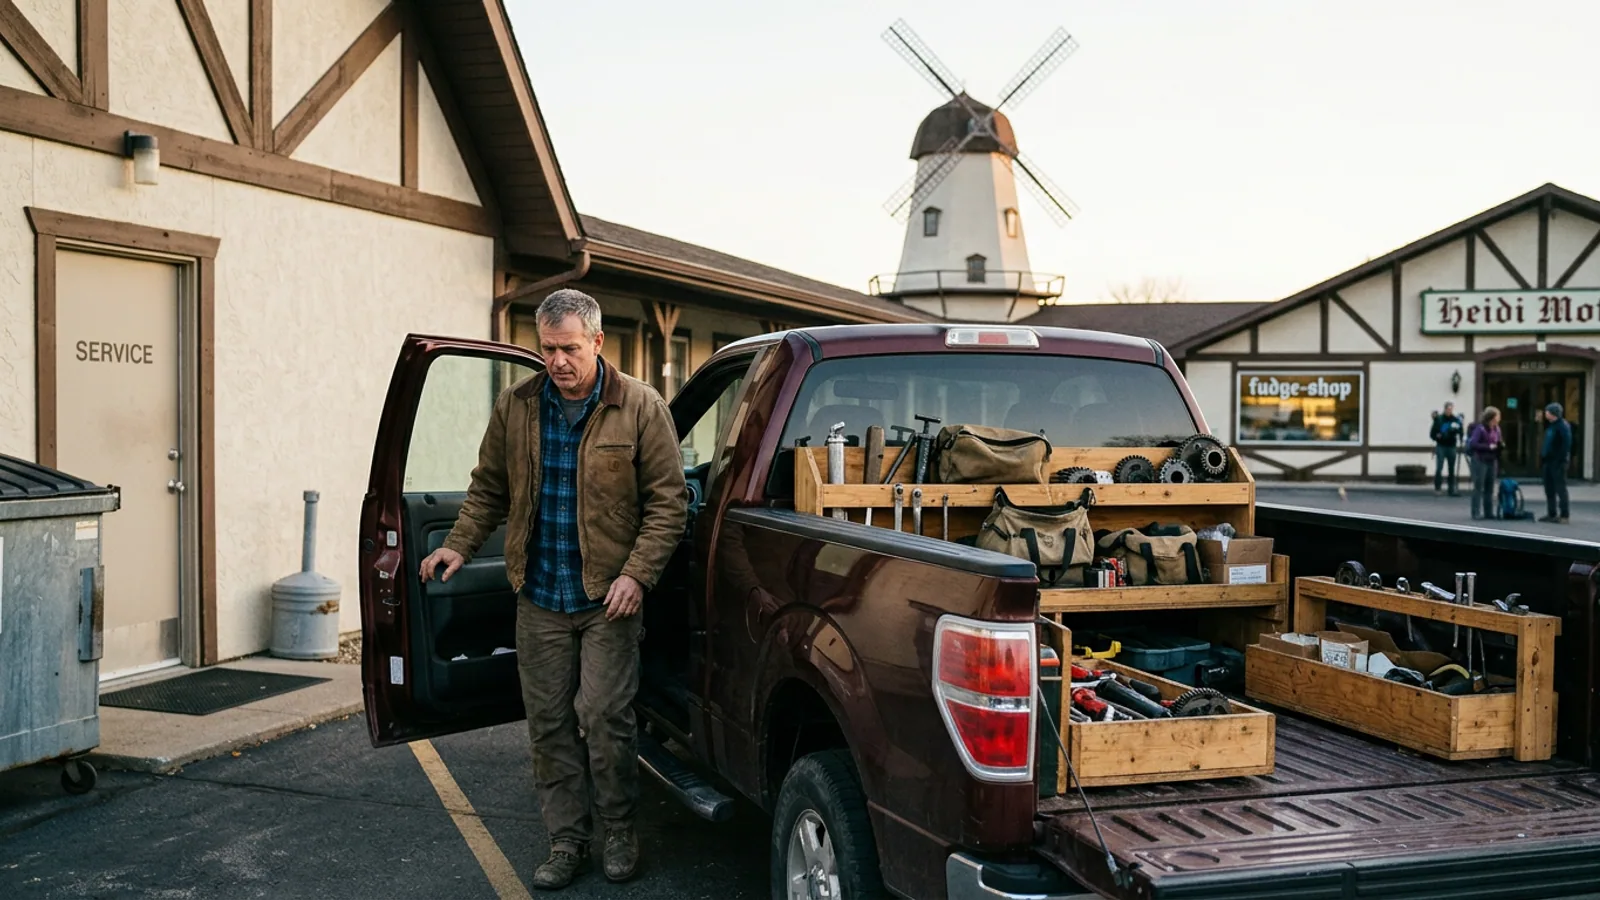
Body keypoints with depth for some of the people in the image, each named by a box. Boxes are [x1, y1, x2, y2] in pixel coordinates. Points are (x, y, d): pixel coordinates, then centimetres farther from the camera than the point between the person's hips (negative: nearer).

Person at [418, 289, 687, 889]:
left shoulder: (640, 407, -6)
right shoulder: (515, 407, 4)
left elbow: (667, 501, -5)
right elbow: (489, 489, 16)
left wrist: (636, 573, -14)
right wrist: (460, 545, 2)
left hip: (609, 598, -4)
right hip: (539, 598, 4)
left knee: (604, 715, -6)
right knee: (548, 722, 8)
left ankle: (621, 831, 17)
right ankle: (567, 842, 21)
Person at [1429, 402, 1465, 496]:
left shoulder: (1456, 420, 3)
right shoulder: (1439, 419, 0)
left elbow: (1461, 433, 0)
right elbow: (1432, 433, 5)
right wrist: (1437, 437, -14)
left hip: (1451, 447, 2)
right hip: (1441, 447, -2)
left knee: (1452, 469, 5)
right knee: (1439, 468, -9)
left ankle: (1452, 489, 9)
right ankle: (1436, 488, 0)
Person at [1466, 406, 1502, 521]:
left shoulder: (1496, 429, 8)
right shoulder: (1480, 428, -14)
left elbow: (1497, 444, 20)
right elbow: (1473, 444, -20)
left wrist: (1500, 445, 1)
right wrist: (1488, 447, -19)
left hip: (1492, 461, 7)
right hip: (1480, 461, -7)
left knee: (1490, 488, 9)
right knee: (1478, 487, -3)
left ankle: (1489, 512, 15)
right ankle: (1476, 513, 1)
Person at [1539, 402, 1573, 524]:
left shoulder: (1563, 425, -11)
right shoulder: (1549, 425, 15)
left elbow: (1566, 444, -17)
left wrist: (1561, 459, -21)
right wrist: (1542, 458, 14)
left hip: (1557, 462, -9)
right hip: (1547, 461, 9)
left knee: (1560, 488, -5)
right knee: (1549, 490, 11)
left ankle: (1563, 515, -1)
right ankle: (1552, 514, 18)